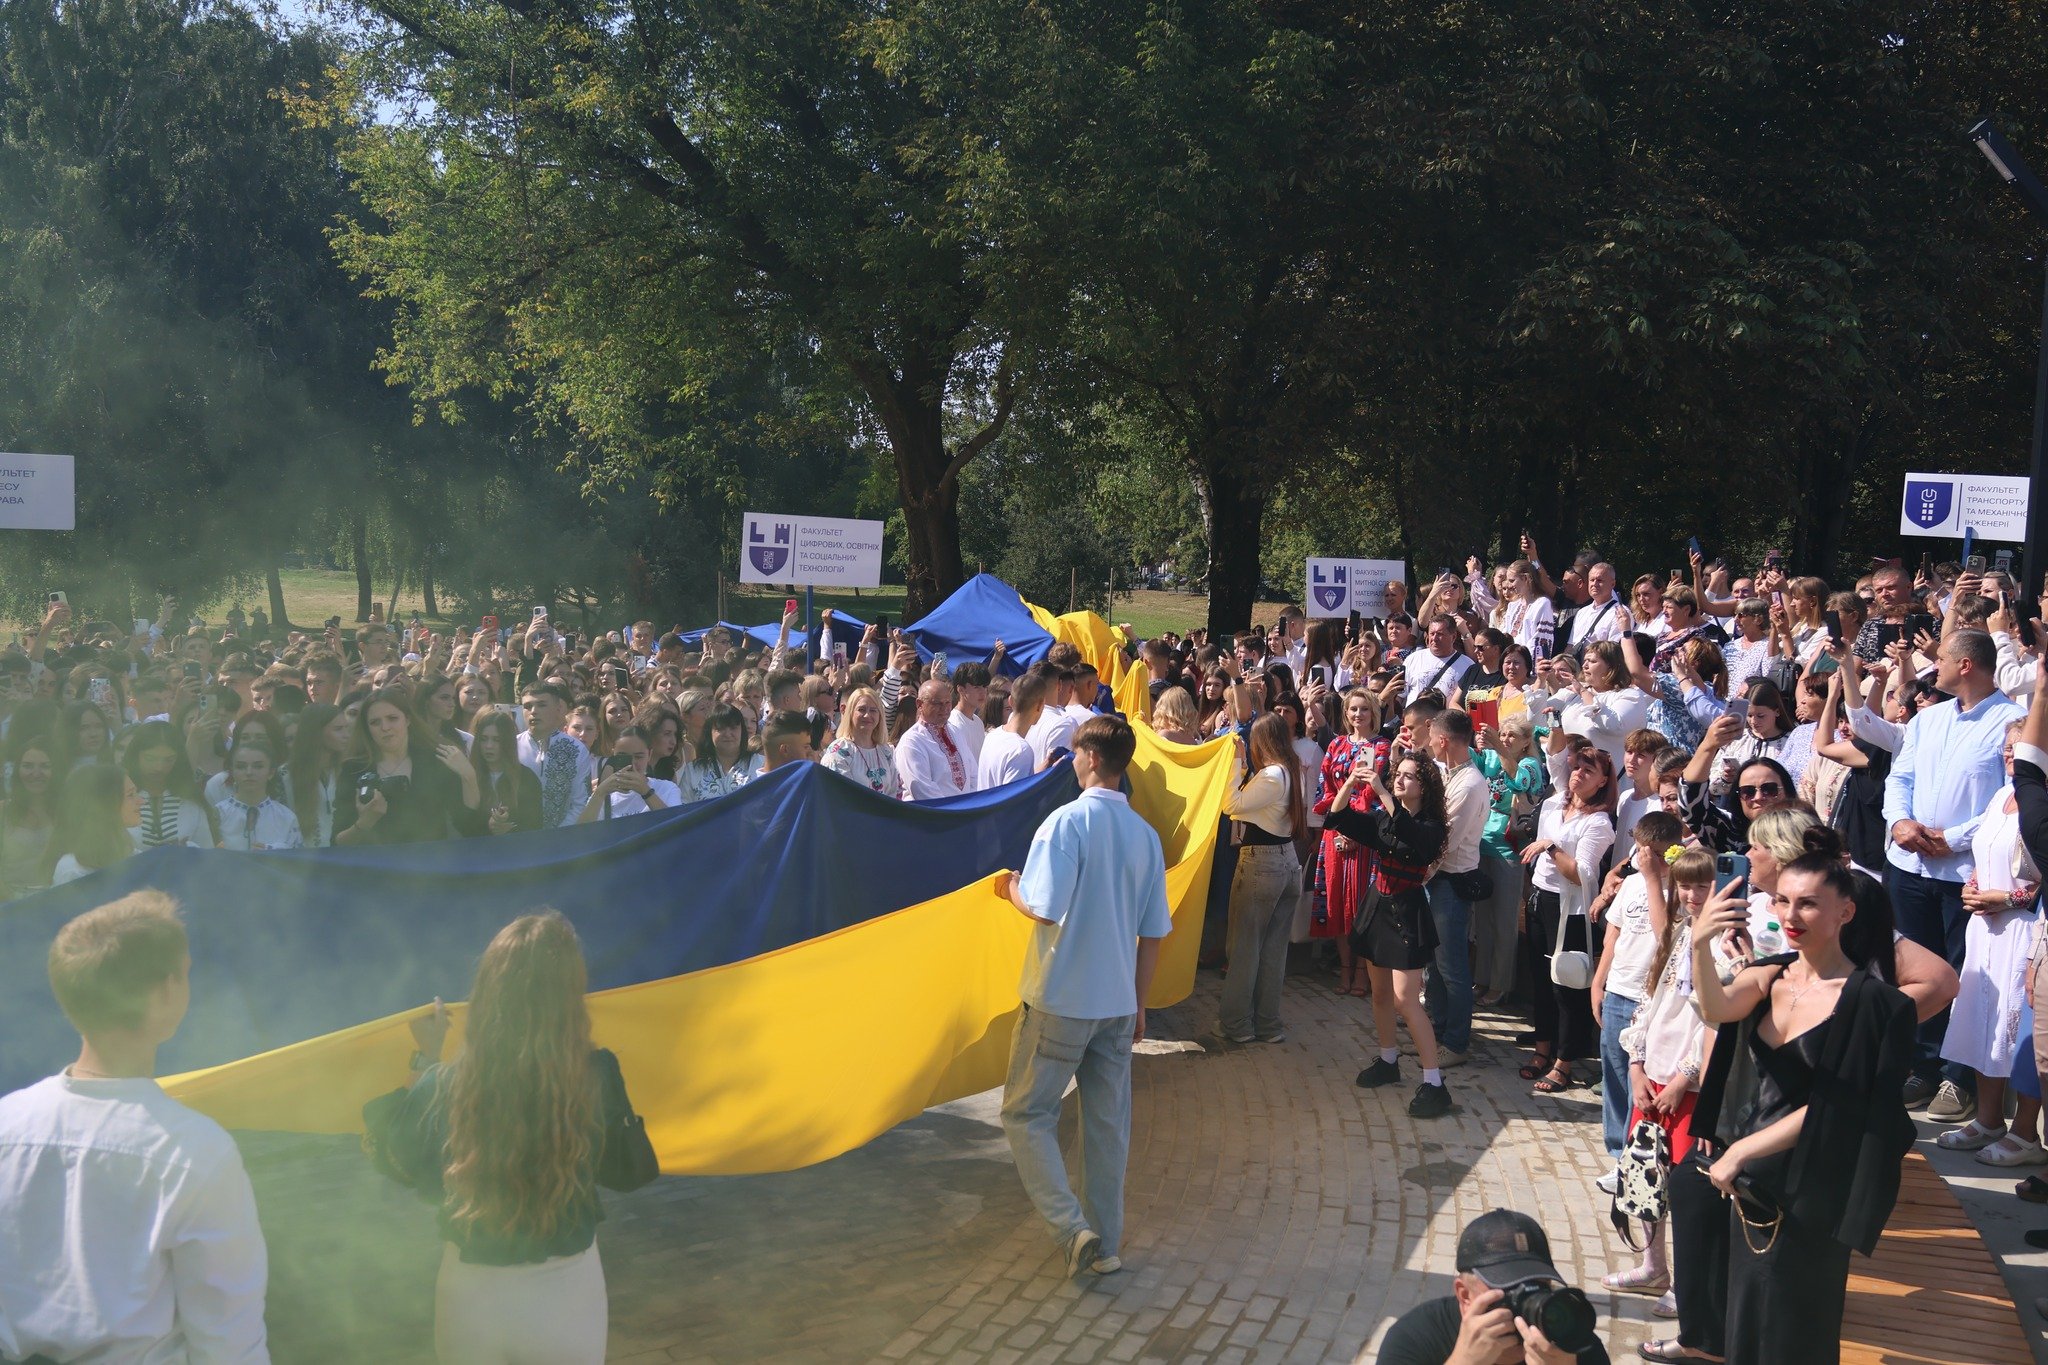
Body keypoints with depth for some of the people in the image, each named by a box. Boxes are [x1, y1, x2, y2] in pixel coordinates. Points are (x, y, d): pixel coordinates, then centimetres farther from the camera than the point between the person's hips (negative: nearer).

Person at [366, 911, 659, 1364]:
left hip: (472, 1298, 0)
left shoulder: (443, 1087, -19)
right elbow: (630, 1172, -1)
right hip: (567, 1296, 0)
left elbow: (398, 1159, 2)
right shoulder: (597, 1079, -20)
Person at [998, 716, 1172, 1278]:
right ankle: (1105, 1243, 20)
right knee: (1108, 1122, 13)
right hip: (1118, 1000, 6)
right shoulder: (1145, 834, 5)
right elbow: (1155, 931, 10)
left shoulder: (1068, 821, -14)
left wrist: (1013, 889, 0)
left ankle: (1073, 1229, -6)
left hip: (1061, 999, -6)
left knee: (1026, 1112, 5)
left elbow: (1045, 908, -22)